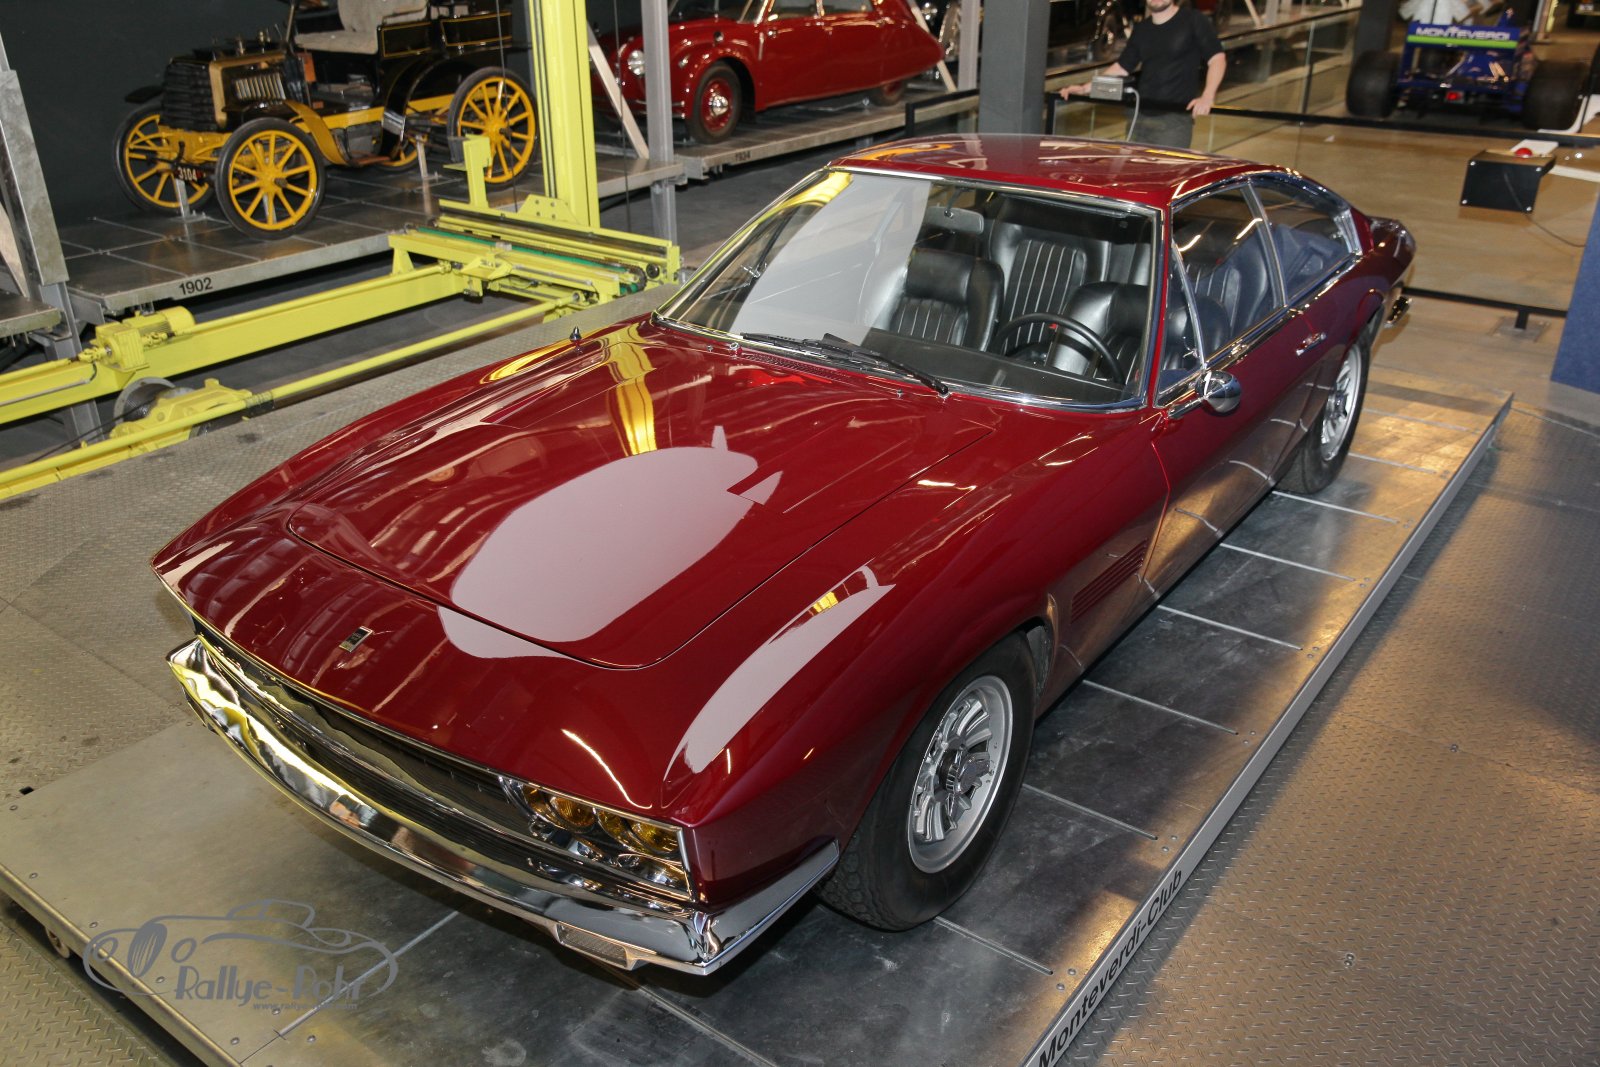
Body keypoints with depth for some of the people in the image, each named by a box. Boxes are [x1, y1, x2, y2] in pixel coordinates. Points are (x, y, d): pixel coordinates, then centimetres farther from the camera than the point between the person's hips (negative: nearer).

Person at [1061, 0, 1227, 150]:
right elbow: (1121, 67, 20)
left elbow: (1217, 58, -7)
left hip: (1176, 118, -6)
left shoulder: (1193, 20, -2)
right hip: (1140, 117, 6)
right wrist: (1086, 88, 11)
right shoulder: (1141, 30, 15)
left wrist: (1207, 97, -23)